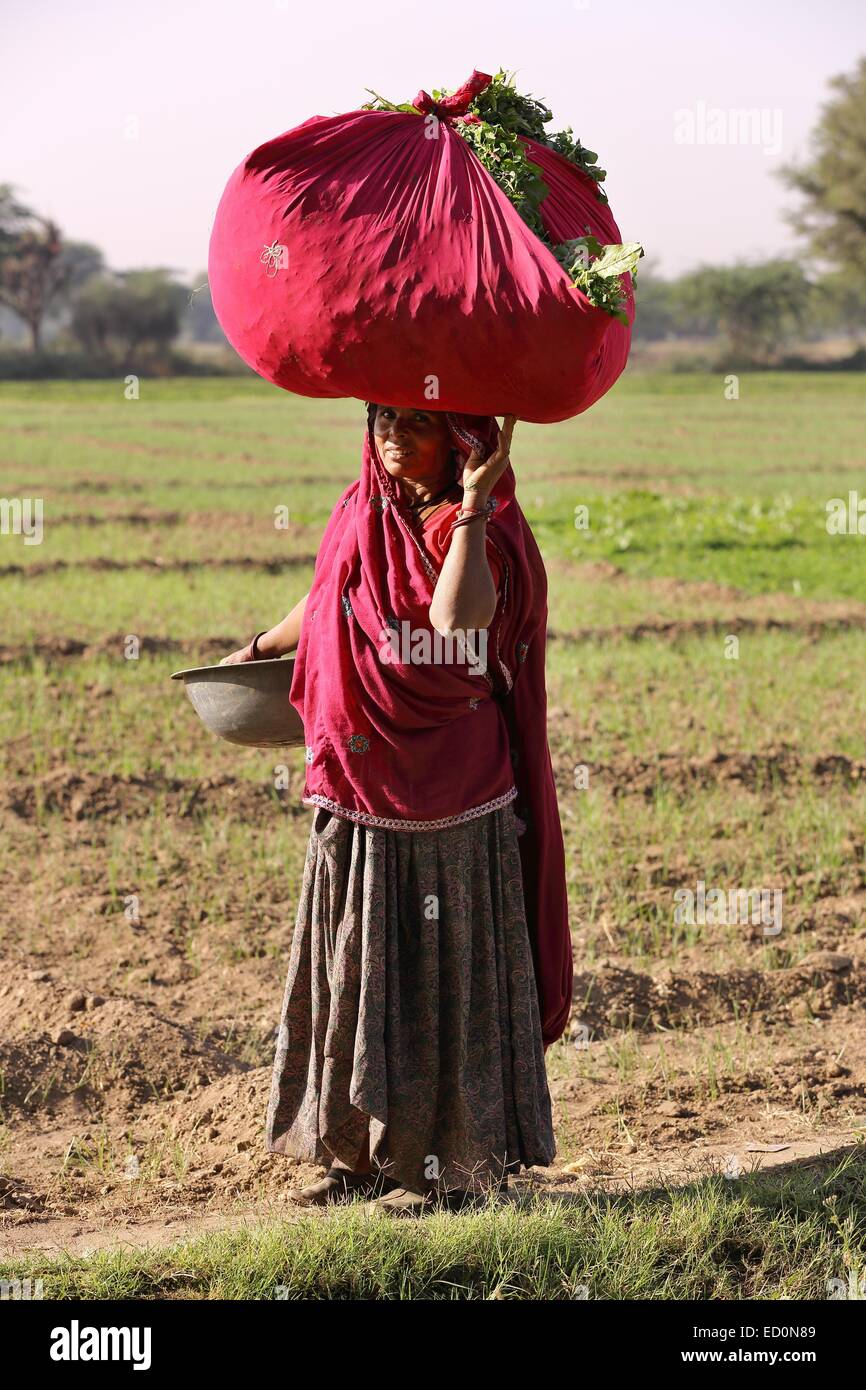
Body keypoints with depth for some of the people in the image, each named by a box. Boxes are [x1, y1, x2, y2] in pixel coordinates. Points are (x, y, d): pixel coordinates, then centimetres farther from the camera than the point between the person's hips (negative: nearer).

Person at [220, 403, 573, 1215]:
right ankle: (363, 1153, 24)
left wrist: (472, 509, -30)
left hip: (448, 799, -7)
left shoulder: (484, 532, -13)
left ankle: (456, 1163, 12)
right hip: (359, 791, 7)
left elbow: (455, 623, -34)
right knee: (354, 968, 12)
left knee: (444, 974, 1)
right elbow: (327, 601, 28)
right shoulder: (362, 513, 7)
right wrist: (263, 647, 43)